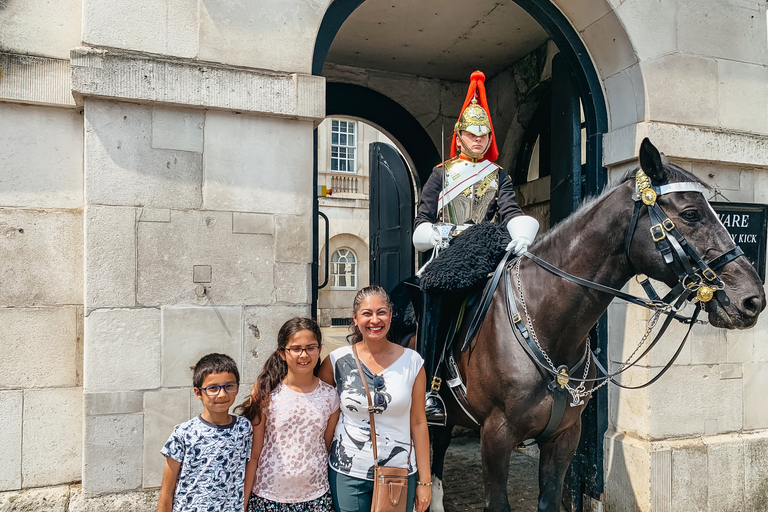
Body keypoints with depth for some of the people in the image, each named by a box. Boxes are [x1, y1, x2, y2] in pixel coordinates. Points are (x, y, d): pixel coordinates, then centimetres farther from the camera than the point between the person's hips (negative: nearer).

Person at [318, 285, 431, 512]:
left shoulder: (412, 362, -6)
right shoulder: (337, 361, -7)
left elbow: (418, 423, -2)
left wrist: (424, 480, 0)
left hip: (399, 471, 0)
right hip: (348, 474, 0)